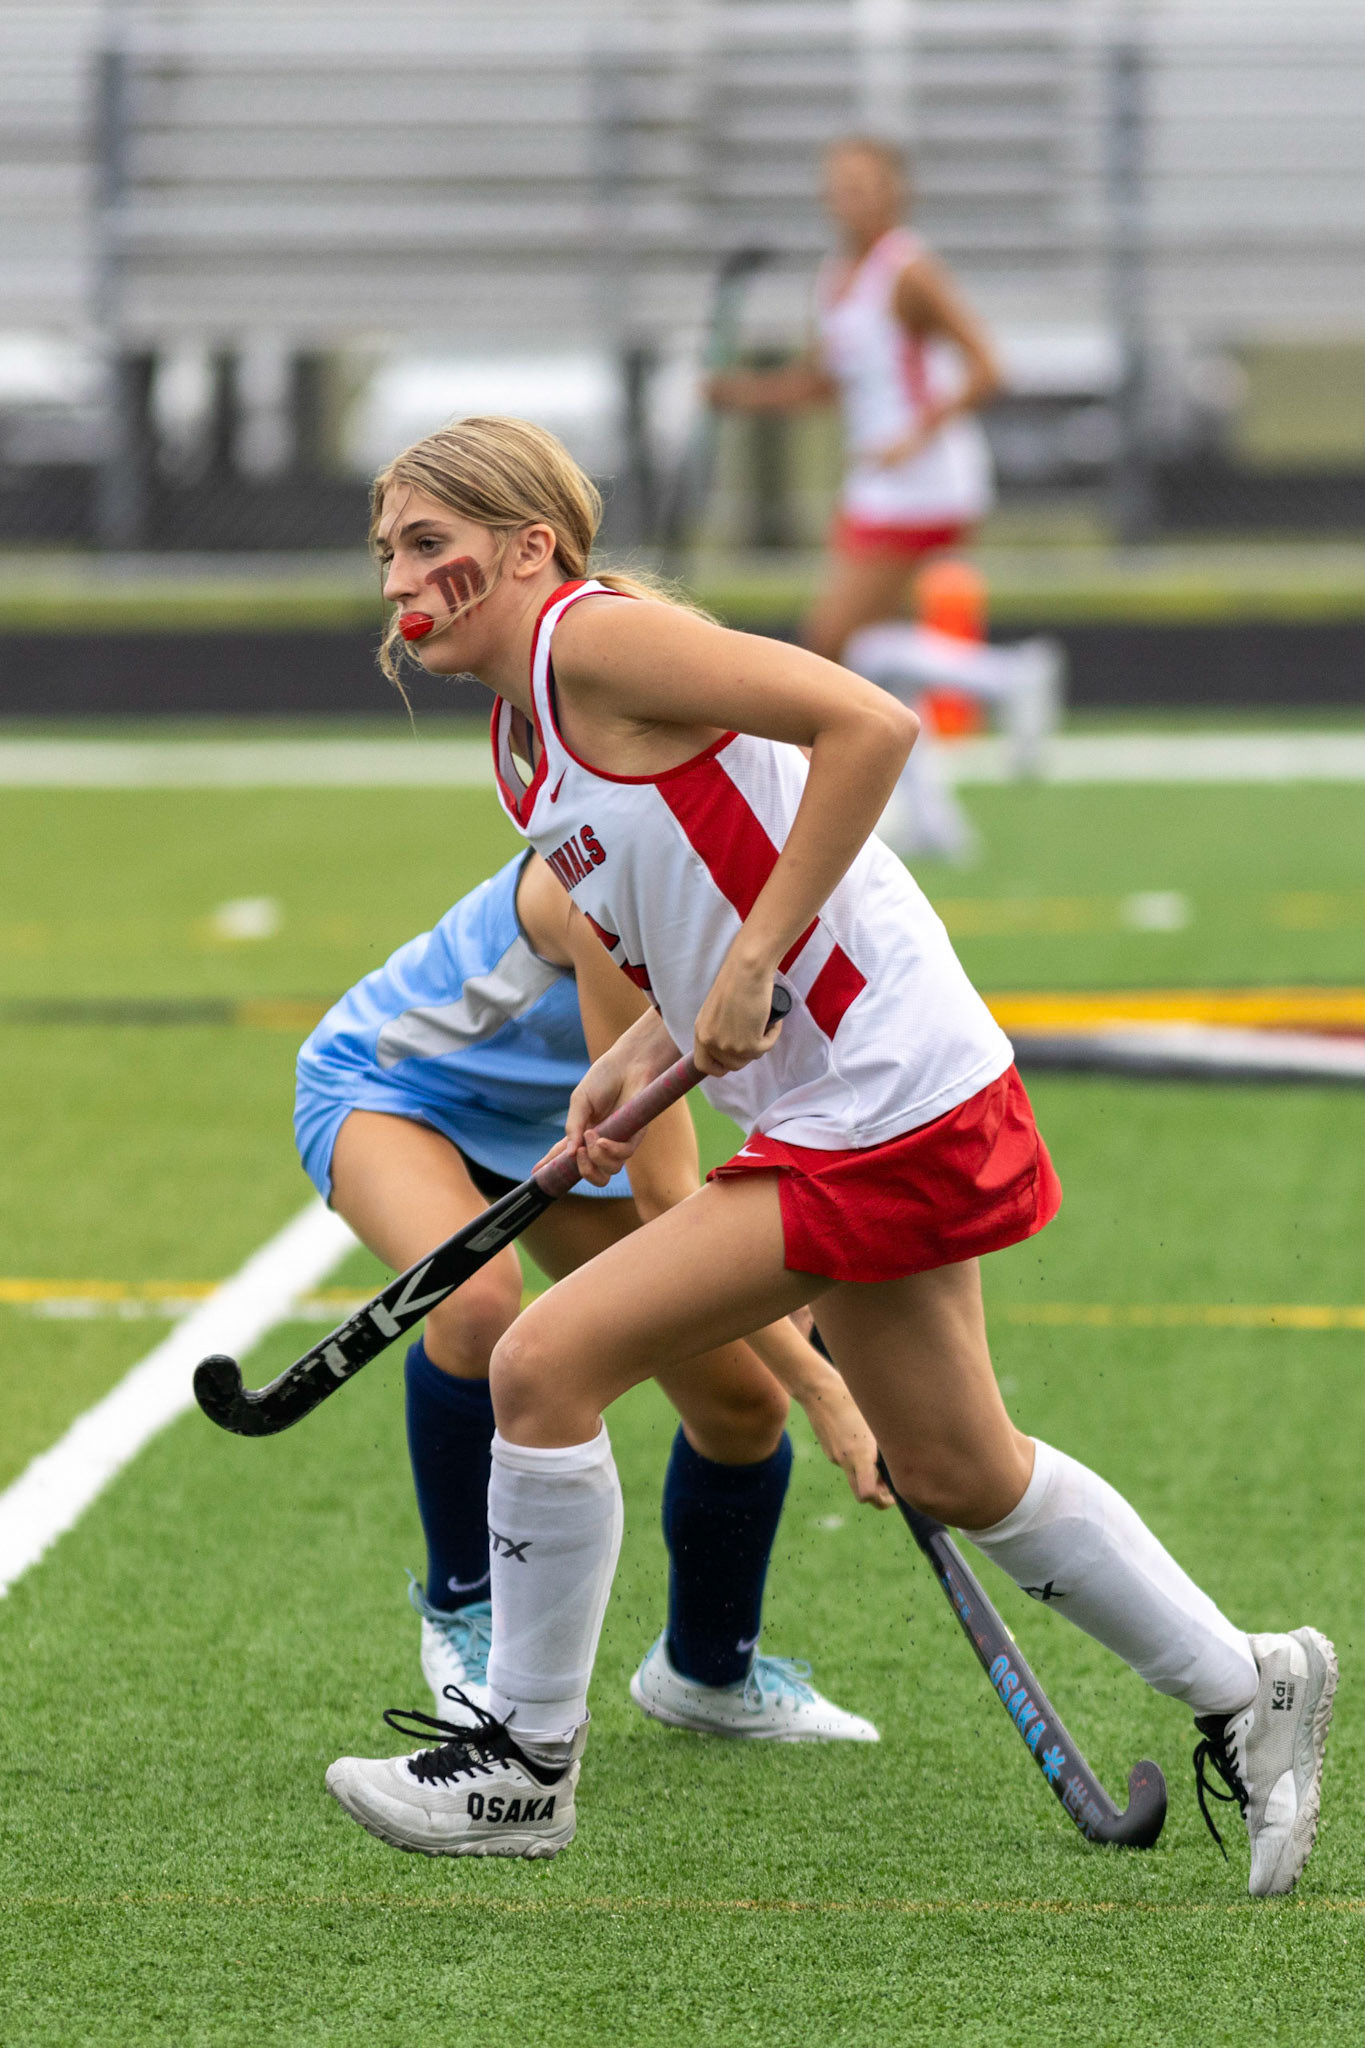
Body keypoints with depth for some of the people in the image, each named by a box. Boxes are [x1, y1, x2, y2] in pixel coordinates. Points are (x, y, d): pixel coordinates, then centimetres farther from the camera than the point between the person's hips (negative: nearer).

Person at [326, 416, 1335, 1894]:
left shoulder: (592, 638, -16)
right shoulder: (520, 744, 12)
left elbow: (869, 724, -24)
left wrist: (752, 967, -23)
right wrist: (647, 1048, 5)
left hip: (886, 1117, -10)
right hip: (890, 1108, 10)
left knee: (545, 1367, -10)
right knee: (958, 1473, 21)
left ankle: (526, 1766, 3)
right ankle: (1242, 1690, 35)